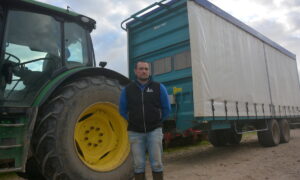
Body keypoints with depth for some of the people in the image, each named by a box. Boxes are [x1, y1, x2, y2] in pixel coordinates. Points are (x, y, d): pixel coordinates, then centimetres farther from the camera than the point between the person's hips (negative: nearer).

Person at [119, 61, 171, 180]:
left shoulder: (159, 87, 1)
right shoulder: (127, 90, 2)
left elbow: (166, 109, 7)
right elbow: (123, 110, 11)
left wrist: (156, 121, 6)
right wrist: (134, 121, 7)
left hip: (154, 131, 0)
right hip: (135, 132, 1)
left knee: (156, 164, 4)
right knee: (139, 165, 8)